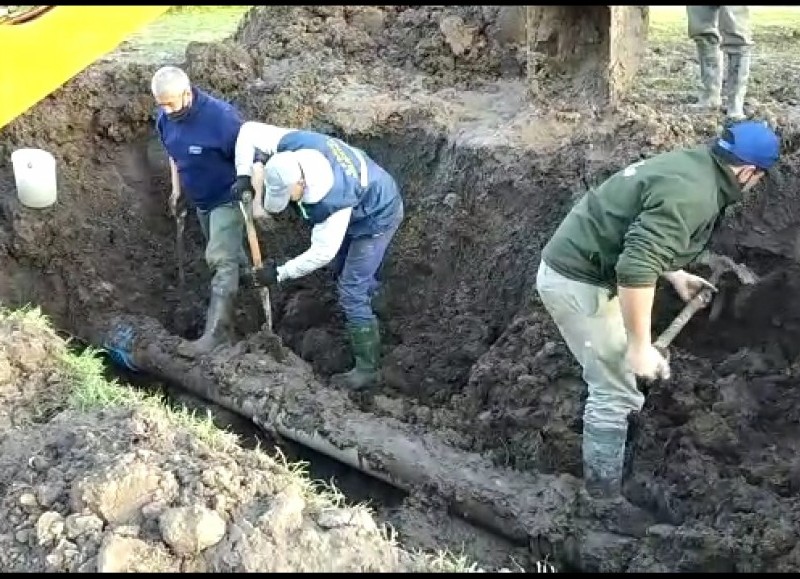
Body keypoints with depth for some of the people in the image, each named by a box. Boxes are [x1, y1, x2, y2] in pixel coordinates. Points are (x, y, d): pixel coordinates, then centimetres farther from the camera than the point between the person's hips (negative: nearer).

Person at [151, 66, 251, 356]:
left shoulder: (220, 115, -29)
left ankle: (217, 330, -13)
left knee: (221, 259, -13)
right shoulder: (165, 120, -8)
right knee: (228, 253, 21)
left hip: (228, 198, -7)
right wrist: (176, 191, 13)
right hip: (200, 200, 7)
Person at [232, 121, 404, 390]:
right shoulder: (293, 145, -27)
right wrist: (243, 175, -26)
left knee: (352, 292, -8)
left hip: (376, 217, -9)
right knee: (343, 272, 24)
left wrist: (280, 274, -23)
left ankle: (367, 369, 2)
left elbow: (322, 253, -32)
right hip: (360, 204, 9)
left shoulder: (333, 201, -43)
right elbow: (249, 131, -14)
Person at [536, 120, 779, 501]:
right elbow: (636, 269, -33)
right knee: (614, 391, -3)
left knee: (614, 379, 24)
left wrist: (675, 275, 30)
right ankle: (603, 499, 9)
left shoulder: (690, 165, 10)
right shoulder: (693, 194, -23)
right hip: (577, 281, -11)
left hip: (574, 266, 11)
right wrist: (640, 346, -26)